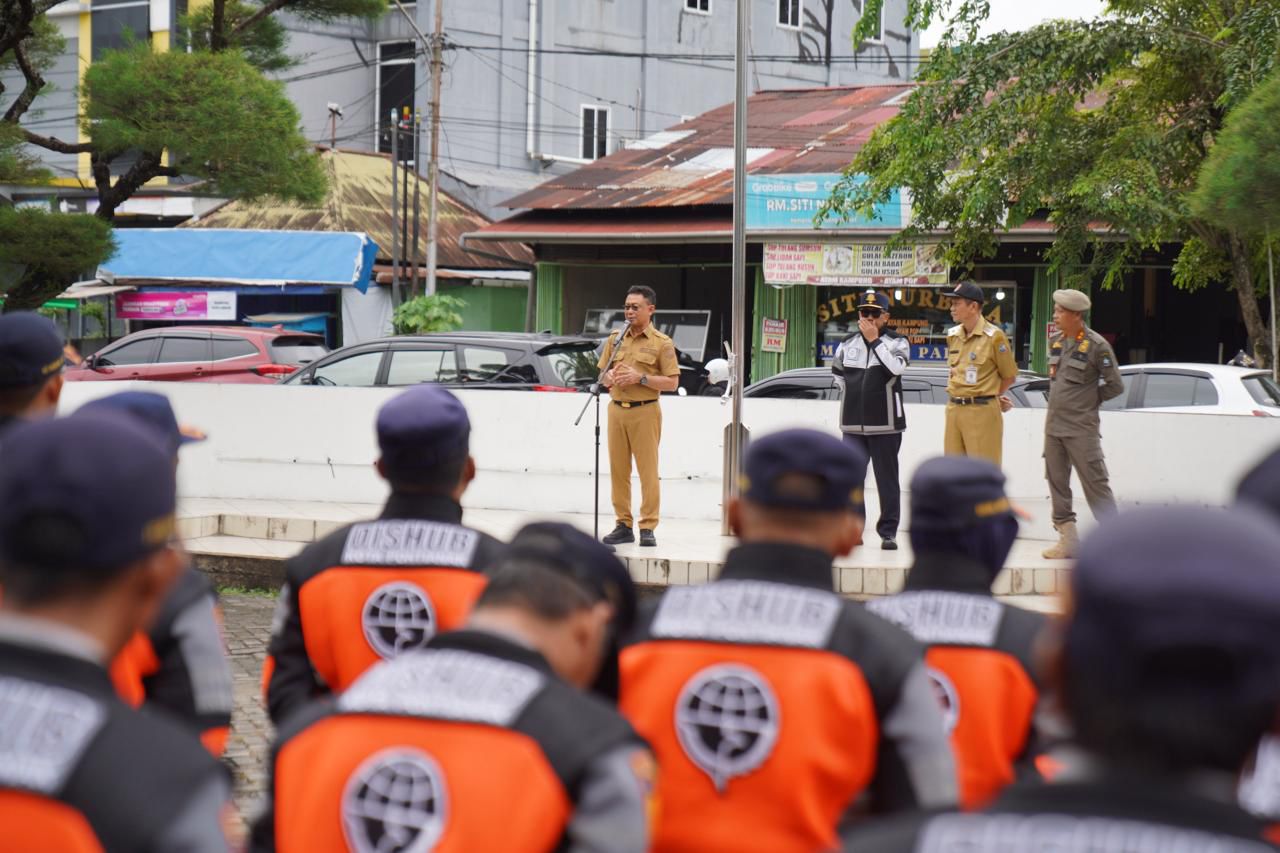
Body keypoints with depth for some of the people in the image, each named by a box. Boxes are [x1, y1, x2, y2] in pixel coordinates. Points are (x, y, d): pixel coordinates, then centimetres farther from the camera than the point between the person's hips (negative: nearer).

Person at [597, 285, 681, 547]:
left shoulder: (662, 343, -2)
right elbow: (602, 376, 18)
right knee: (618, 470, 5)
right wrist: (610, 377, -5)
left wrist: (640, 378, -16)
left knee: (648, 471, -6)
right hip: (617, 409, 5)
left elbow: (672, 382, -6)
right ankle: (623, 525, 10)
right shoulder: (616, 339, 13)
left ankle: (648, 528, -4)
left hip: (645, 411, -5)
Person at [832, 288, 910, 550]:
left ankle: (888, 531, 4)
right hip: (853, 423, 4)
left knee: (887, 479, 0)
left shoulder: (897, 342, -1)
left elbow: (896, 366, -20)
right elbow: (837, 371, 24)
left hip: (885, 424, -4)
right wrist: (853, 393, 13)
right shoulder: (847, 345, 10)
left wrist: (874, 340, -16)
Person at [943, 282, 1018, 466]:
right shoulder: (952, 335, 9)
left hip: (982, 412, -7)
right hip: (954, 410, 7)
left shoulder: (993, 336, -11)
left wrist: (990, 397, 7)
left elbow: (1009, 376, -2)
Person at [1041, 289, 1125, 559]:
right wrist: (1063, 400, 12)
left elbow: (1115, 386, -6)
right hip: (1053, 424, 7)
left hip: (1081, 428, -7)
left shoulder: (1097, 346, -10)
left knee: (1095, 483, -6)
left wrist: (1089, 400, 2)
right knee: (1057, 483, 8)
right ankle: (1068, 540, 15)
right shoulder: (1056, 342, 10)